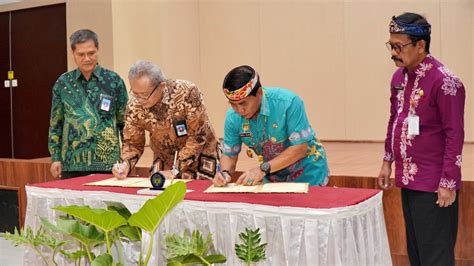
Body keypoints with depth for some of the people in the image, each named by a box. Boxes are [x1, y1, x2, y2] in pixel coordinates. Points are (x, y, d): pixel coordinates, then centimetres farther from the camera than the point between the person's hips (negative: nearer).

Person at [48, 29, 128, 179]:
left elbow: (125, 122, 4)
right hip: (72, 164, 2)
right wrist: (55, 158, 5)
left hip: (107, 162, -1)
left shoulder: (113, 80, 1)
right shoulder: (63, 83, 6)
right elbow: (56, 124, 10)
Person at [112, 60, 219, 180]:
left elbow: (197, 137, -23)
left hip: (200, 156, -3)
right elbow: (133, 143, -2)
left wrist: (175, 170, -23)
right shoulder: (134, 107, -16)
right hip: (164, 159, 3)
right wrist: (126, 164, -22)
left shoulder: (187, 92, -28)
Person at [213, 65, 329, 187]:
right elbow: (229, 155, 2)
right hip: (273, 179, 3)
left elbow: (300, 148, -22)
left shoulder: (289, 102, -23)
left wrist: (263, 169, -27)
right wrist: (225, 172, -20)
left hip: (308, 176, -2)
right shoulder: (233, 117, -9)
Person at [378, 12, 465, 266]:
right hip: (408, 180, 8)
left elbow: (454, 136, -17)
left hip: (433, 185, -8)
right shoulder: (399, 76, 7)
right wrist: (388, 161, 16)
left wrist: (448, 183, -17)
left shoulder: (444, 81, -17)